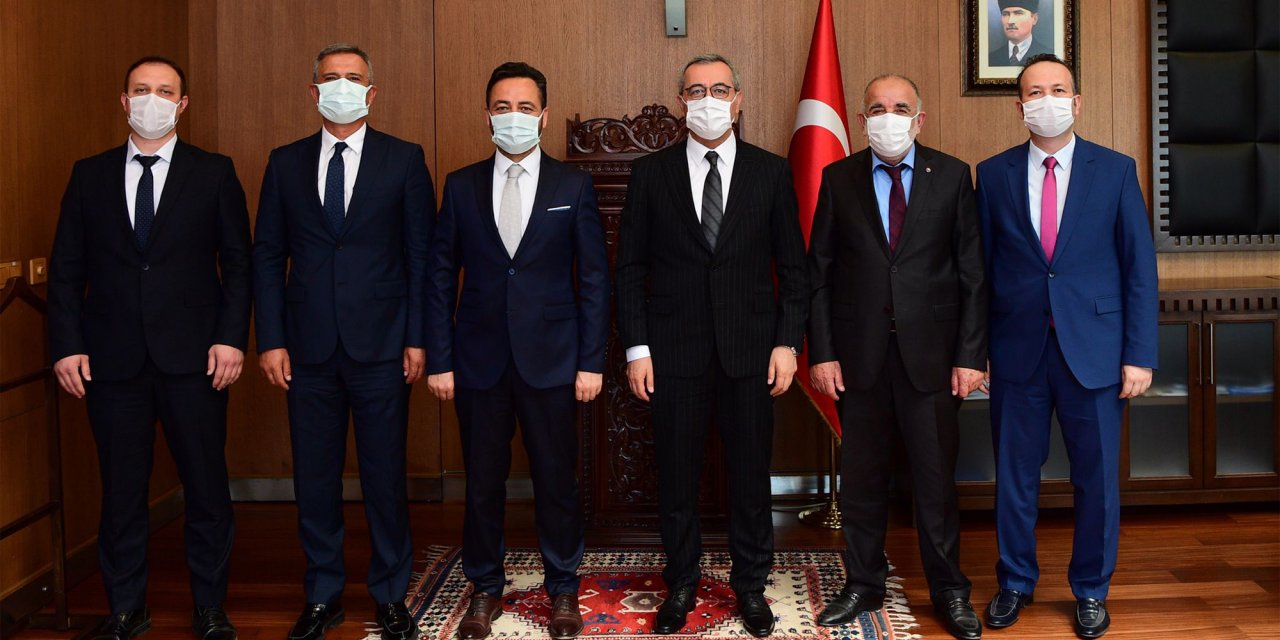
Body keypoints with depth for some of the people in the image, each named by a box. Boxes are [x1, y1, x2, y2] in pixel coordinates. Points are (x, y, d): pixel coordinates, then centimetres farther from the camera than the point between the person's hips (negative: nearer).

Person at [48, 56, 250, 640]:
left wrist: (231, 338, -7)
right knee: (120, 489, 9)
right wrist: (66, 345, -1)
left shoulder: (214, 173, 5)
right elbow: (66, 269, 8)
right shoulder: (90, 175, 10)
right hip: (112, 359, 2)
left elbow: (238, 263, 2)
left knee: (206, 487, 4)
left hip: (193, 355, -1)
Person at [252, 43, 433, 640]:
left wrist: (418, 338, -5)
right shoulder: (286, 162, 9)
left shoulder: (404, 159, 3)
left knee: (385, 474, 5)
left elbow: (422, 254, 1)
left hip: (380, 345, -2)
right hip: (308, 346, 2)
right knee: (314, 477, 9)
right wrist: (270, 339, 0)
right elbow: (267, 255, 8)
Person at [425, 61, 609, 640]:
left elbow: (594, 278, 1)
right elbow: (441, 276, 5)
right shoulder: (461, 185, 6)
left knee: (556, 480, 6)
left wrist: (591, 361, -4)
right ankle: (484, 590, 26)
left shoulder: (573, 186, 3)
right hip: (479, 360, 1)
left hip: (551, 359, -1)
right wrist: (438, 359, -1)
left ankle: (563, 590, 23)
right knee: (483, 481, 9)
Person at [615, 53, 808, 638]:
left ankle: (750, 585, 26)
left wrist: (788, 342, -3)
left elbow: (793, 267, 5)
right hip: (674, 353, 0)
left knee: (750, 474, 8)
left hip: (749, 349, 0)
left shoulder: (770, 172, 4)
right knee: (676, 475, 8)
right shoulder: (650, 174, 3)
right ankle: (681, 585, 26)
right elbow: (630, 270, 3)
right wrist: (636, 348, -3)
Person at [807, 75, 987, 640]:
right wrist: (821, 353, -3)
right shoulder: (838, 179, 5)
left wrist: (971, 354, -5)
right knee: (861, 476, 10)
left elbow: (973, 272, 1)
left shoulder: (952, 176, 3)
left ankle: (949, 592, 22)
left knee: (935, 476, 6)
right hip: (858, 354, 1)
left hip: (931, 352, -1)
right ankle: (863, 586, 26)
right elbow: (819, 272, 4)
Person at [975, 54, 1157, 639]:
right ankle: (1015, 583, 29)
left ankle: (1090, 590, 27)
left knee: (1097, 478, 7)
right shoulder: (993, 174, 4)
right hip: (1018, 350, 1)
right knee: (1014, 475, 10)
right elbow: (981, 267, 4)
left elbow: (1139, 267, 0)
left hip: (1093, 349, 0)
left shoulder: (1116, 170, 2)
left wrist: (1140, 355, -5)